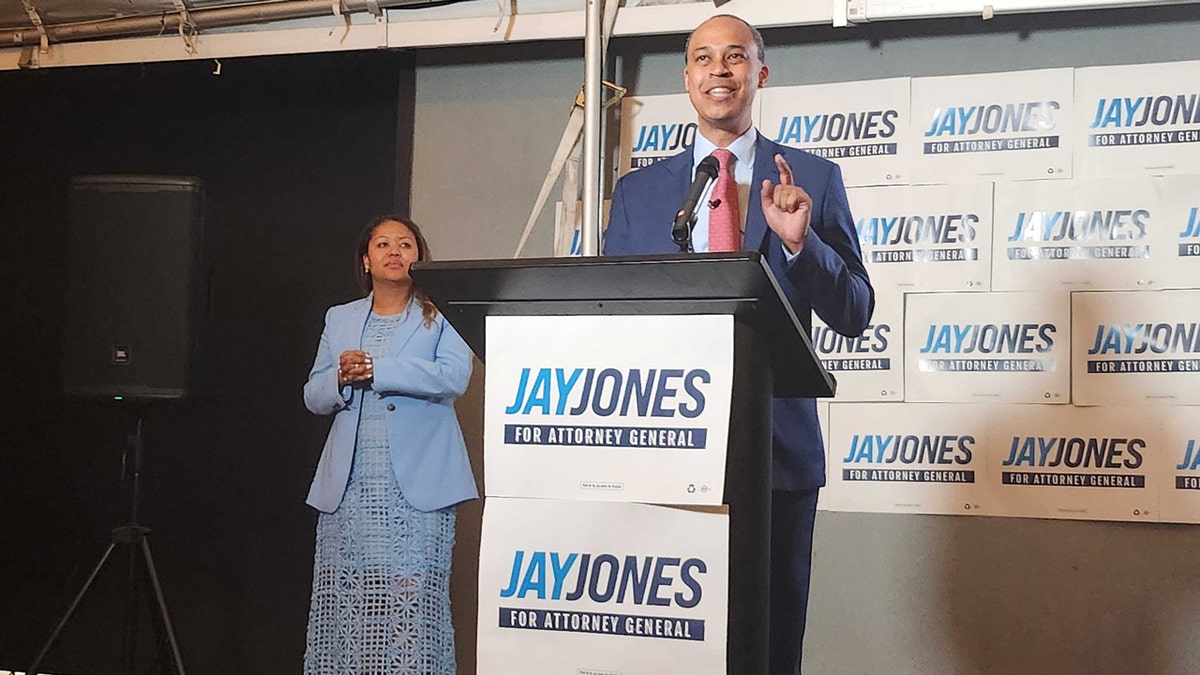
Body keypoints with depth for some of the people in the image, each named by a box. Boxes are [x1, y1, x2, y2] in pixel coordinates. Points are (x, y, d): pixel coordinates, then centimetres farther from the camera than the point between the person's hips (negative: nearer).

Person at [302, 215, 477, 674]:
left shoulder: (439, 316, 7)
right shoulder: (340, 319, 19)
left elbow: (454, 377, -11)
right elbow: (313, 397, 16)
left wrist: (374, 370, -14)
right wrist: (340, 378, -7)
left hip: (416, 485, -4)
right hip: (350, 485, 4)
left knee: (411, 594, -10)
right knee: (344, 595, 0)